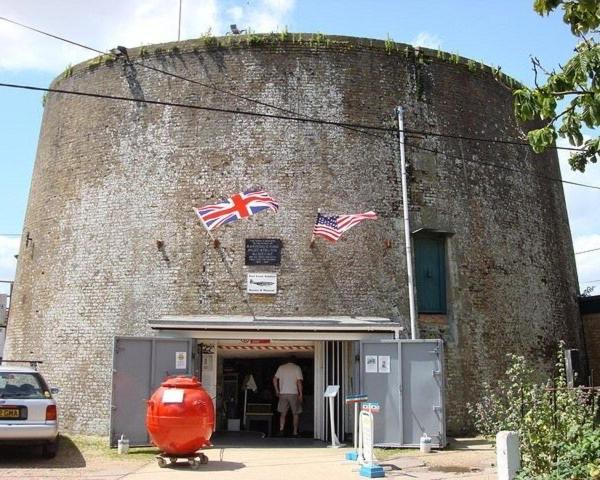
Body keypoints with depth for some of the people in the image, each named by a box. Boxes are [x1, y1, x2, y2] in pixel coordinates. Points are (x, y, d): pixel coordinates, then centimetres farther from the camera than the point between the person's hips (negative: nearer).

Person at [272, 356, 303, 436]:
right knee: (295, 414, 9)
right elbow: (299, 382, -9)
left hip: (283, 393, 3)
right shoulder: (297, 368, -2)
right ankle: (295, 432, 7)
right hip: (294, 394, -2)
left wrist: (277, 390, 14)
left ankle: (281, 429, -9)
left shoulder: (281, 367, 8)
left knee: (283, 413, 10)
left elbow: (275, 379, 6)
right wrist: (300, 394, -7)